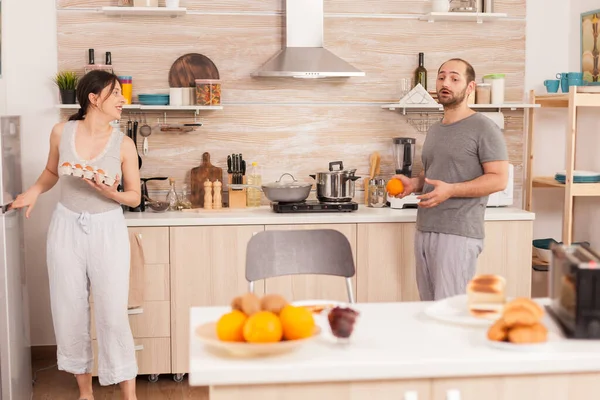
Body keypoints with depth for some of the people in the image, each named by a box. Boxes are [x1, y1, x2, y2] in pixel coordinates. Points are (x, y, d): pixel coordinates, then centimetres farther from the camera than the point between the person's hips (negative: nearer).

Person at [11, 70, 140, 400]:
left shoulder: (123, 144, -7)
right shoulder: (61, 133, -4)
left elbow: (135, 197, 0)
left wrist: (111, 194, -20)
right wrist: (34, 191, -2)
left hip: (107, 229, -2)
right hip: (66, 228, 2)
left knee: (113, 315, -5)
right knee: (69, 312, 8)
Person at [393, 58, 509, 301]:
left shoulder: (483, 128, -6)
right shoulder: (434, 130, 19)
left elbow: (498, 179, -12)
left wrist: (450, 190, -21)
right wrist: (413, 183, 6)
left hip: (458, 234, -8)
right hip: (424, 230, 8)